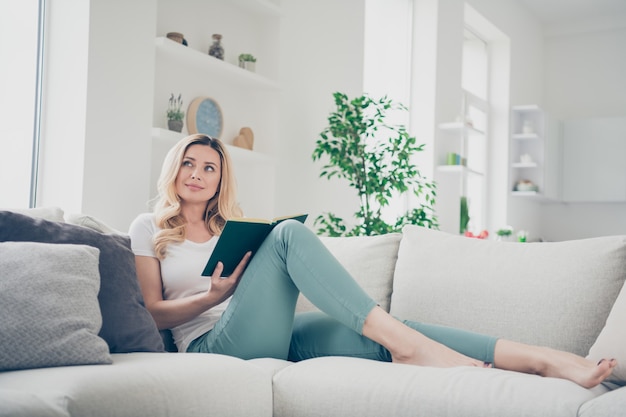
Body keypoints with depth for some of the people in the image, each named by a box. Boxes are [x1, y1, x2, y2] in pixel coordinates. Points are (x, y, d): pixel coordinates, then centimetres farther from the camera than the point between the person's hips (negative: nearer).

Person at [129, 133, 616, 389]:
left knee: (382, 337, -20)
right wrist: (215, 295, -11)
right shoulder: (149, 228, 13)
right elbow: (153, 312, 3)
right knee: (291, 232, -26)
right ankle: (408, 342, -32)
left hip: (275, 337, 5)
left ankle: (541, 359, -30)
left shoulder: (231, 229, 27)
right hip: (216, 342, -5)